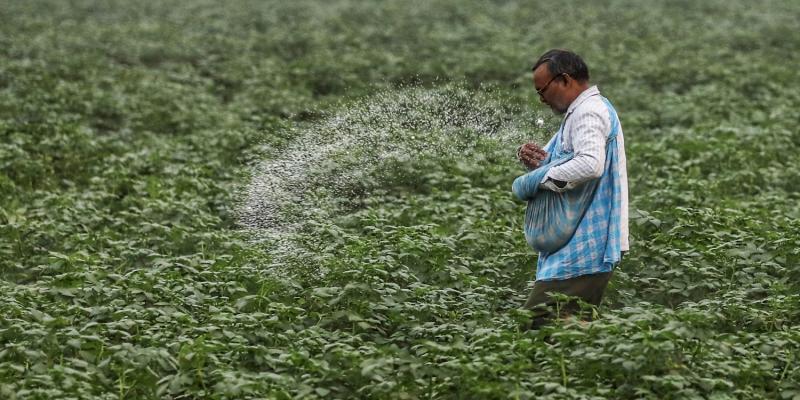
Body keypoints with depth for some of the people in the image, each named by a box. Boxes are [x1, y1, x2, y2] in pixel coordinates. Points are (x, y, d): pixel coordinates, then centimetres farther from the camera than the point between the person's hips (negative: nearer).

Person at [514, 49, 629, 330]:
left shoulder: (589, 112, -12)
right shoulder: (580, 112, 22)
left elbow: (590, 165, -30)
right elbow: (570, 166, 26)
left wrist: (540, 178, -19)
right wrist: (540, 161, 4)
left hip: (584, 248, -11)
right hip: (583, 245, 11)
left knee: (537, 324, -17)